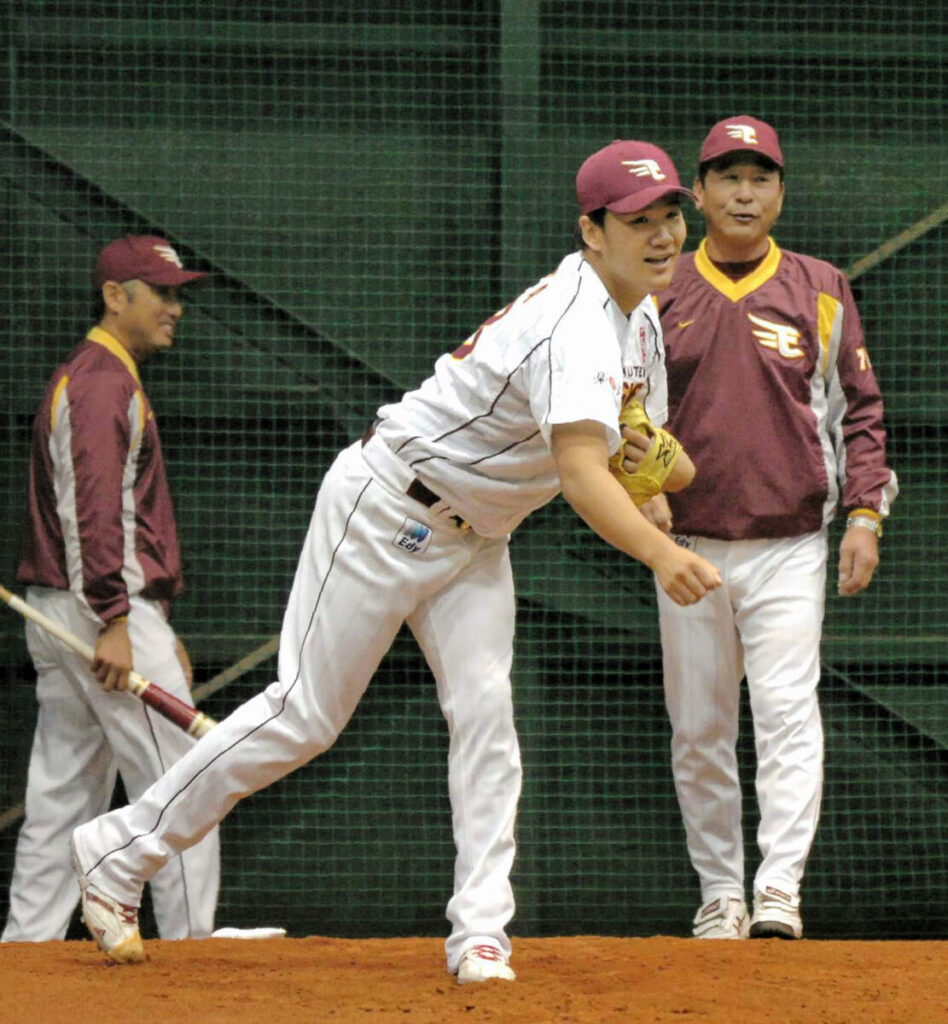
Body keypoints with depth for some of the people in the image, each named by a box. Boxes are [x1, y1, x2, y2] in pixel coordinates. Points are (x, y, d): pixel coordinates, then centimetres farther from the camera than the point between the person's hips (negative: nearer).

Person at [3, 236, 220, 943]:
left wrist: (160, 632, 24)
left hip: (57, 618, 11)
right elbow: (93, 509, -20)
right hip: (104, 611, -11)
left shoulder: (83, 380, 24)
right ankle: (191, 945, -12)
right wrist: (116, 622, -25)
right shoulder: (103, 382, -10)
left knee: (63, 797, 9)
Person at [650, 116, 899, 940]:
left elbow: (859, 408, 8)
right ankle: (720, 892, 13)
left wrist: (865, 512, -2)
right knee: (698, 728, 4)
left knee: (788, 710, -15)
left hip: (790, 545, -2)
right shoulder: (661, 294, 7)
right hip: (689, 547, 2)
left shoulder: (821, 292, 6)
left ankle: (780, 889, -21)